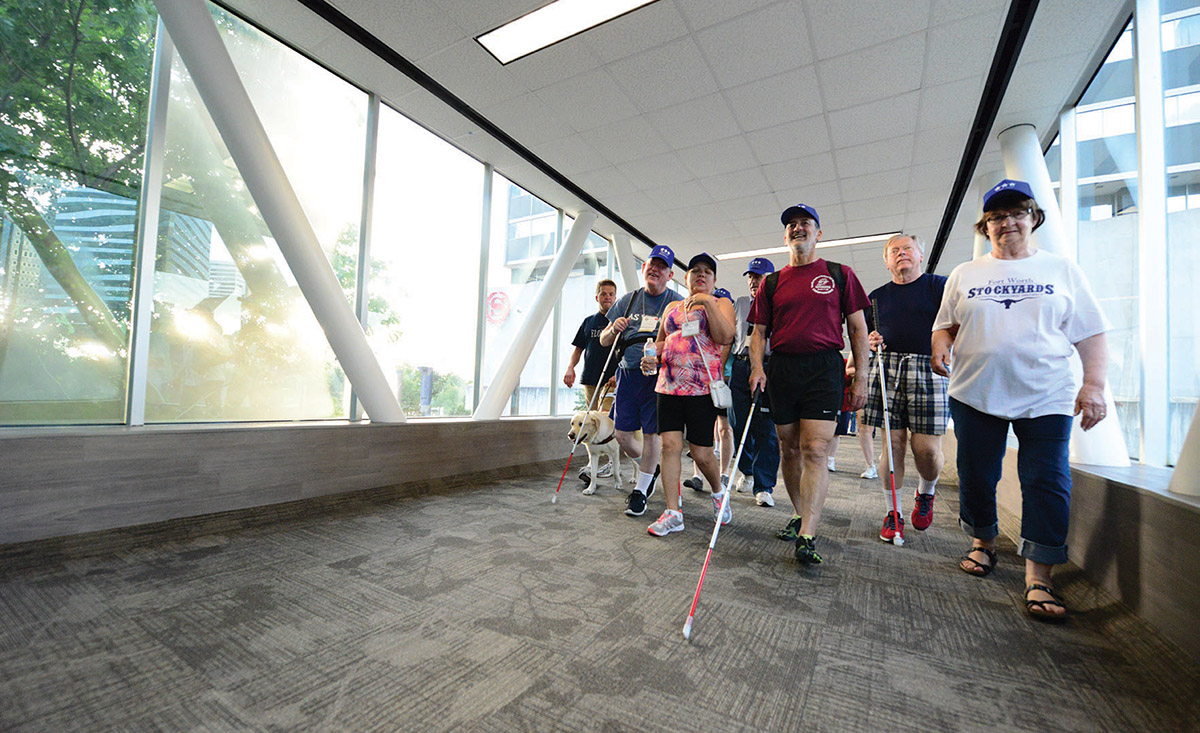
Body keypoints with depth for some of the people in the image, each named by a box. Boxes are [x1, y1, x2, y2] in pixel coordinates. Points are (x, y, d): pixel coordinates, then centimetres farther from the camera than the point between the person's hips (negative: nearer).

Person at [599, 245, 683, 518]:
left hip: (658, 375, -4)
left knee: (651, 434, -1)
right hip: (628, 372, 4)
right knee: (622, 435, 6)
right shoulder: (627, 300, 13)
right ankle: (650, 469, 34)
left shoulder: (677, 303, 3)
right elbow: (604, 341, 15)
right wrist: (614, 329, -7)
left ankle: (641, 490, 19)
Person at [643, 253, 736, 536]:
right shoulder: (672, 307, 20)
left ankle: (718, 492, 32)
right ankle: (672, 513, 5)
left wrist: (708, 302, -12)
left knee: (701, 452, 0)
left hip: (703, 386, -4)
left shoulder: (721, 303, 7)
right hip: (669, 385, 4)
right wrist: (654, 358, 4)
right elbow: (661, 340, 24)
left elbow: (725, 337, -10)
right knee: (669, 445, -4)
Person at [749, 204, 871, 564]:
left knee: (815, 450, -12)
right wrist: (757, 367, -4)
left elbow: (857, 328, 8)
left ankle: (807, 537, -9)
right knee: (790, 450, 10)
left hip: (824, 368, -3)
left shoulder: (840, 274, 10)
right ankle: (798, 514, 28)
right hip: (782, 368, 3)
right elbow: (759, 331, 13)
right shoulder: (772, 282, 15)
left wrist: (860, 378, 2)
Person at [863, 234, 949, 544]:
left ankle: (926, 493, 27)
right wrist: (870, 341, 2)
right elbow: (866, 334, 25)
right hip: (887, 371, 2)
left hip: (928, 370, -2)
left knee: (927, 448, -6)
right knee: (892, 443, 0)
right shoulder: (877, 296, 19)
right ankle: (893, 511, 13)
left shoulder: (939, 286, 9)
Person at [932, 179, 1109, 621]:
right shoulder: (964, 274, 11)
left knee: (1048, 485, -6)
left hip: (1047, 399, -1)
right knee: (976, 477, 8)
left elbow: (1092, 335, 6)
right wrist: (940, 348, -10)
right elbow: (945, 325, 13)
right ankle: (984, 543, 30)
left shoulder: (1062, 270, 9)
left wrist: (1094, 384, -5)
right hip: (975, 396, 1)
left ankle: (1037, 581, 2)